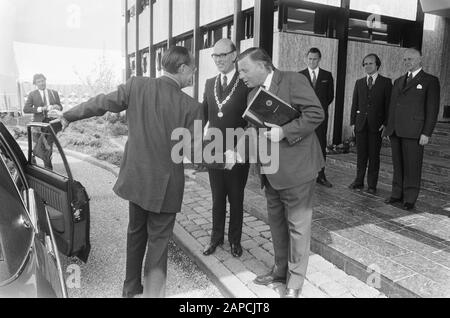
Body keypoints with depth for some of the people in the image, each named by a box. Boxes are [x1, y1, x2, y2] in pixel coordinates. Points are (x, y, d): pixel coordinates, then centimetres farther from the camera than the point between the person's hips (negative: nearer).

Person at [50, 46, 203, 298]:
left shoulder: (136, 85, -7)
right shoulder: (191, 106, -15)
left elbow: (101, 103, 3)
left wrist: (68, 116, 18)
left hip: (136, 178, 5)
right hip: (164, 185, -4)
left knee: (136, 232, 24)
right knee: (158, 240, 11)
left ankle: (131, 288, 41)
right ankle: (153, 291, 23)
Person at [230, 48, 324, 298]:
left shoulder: (293, 81, -11)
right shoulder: (253, 94, 12)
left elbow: (316, 113, -17)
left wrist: (283, 132, -23)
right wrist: (237, 154, -3)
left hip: (296, 168, -8)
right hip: (271, 172, 8)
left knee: (297, 225, 4)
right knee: (276, 222, 19)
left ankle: (295, 282, 19)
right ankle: (281, 270, 37)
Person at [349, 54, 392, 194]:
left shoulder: (386, 82, 2)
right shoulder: (359, 82, 12)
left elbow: (388, 104, -1)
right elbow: (354, 104, 12)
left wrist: (386, 123, -9)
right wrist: (352, 122, 5)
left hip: (377, 124, -3)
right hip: (361, 123, 3)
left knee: (374, 155, 3)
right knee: (361, 154, 7)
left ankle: (372, 185, 11)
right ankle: (359, 181, 18)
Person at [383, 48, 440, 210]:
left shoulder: (430, 81, 2)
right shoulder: (398, 81, 20)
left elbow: (432, 109, -4)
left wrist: (426, 133, -11)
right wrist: (389, 128, 14)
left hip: (414, 132, -5)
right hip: (395, 131, 5)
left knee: (412, 166, -2)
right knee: (398, 165, 9)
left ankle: (410, 199, 6)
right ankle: (397, 194, 17)